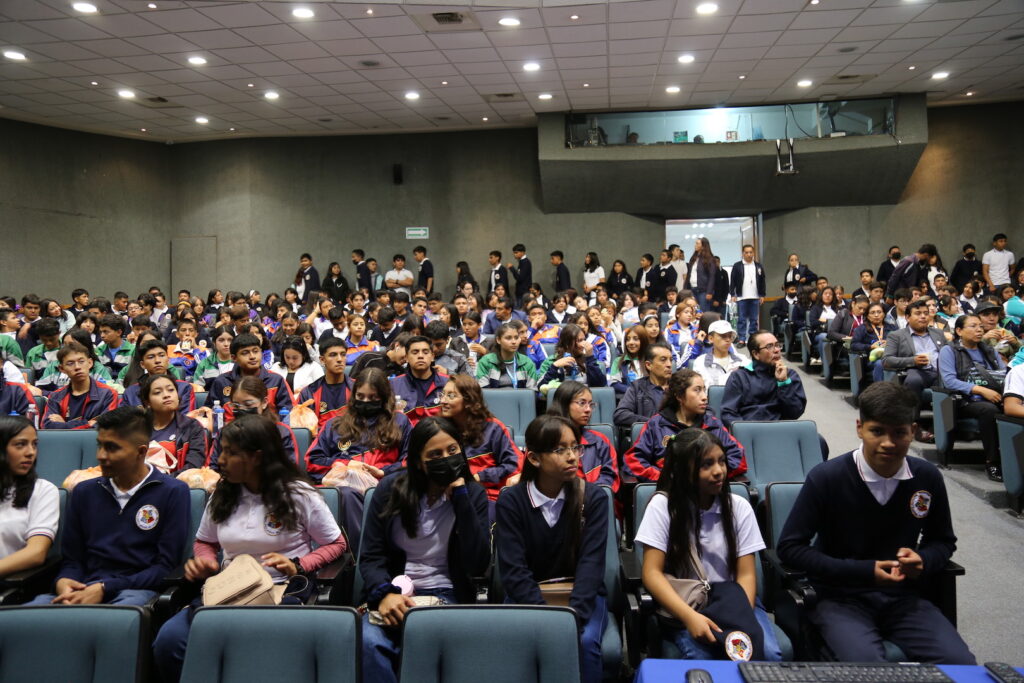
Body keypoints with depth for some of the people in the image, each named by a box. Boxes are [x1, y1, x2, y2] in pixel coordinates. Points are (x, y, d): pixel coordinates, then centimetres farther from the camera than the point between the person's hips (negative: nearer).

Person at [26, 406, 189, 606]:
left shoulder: (173, 492, 2)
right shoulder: (84, 492, 18)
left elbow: (166, 566, -3)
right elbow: (71, 559, 17)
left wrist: (104, 588, -12)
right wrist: (63, 582, -8)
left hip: (137, 590, -2)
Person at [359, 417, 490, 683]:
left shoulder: (473, 494, 1)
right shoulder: (390, 489, 2)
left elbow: (478, 565, -10)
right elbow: (370, 556, 2)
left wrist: (461, 497, -14)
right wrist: (385, 593, -20)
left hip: (447, 596, 0)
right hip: (393, 593, 1)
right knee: (370, 642, -32)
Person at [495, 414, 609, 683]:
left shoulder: (593, 497, -7)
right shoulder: (511, 501, -9)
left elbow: (591, 562, -15)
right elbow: (513, 569, -14)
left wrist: (573, 615, -30)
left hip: (581, 594, 0)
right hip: (528, 597, 0)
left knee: (585, 640, -29)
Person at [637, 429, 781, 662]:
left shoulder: (739, 506, 2)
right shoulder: (663, 505, -6)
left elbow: (746, 574, -2)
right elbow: (652, 573, -11)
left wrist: (741, 617, -21)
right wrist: (690, 616, -26)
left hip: (733, 600, 3)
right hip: (681, 604, -3)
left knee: (768, 654, -24)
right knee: (702, 655, -32)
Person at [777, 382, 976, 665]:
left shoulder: (927, 477, -2)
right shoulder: (826, 478, -14)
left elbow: (943, 541, 16)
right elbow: (790, 547, -9)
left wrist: (923, 561, -9)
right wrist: (865, 571, -16)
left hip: (903, 596, 4)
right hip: (840, 598, -3)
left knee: (959, 663, -19)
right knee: (867, 666, -31)